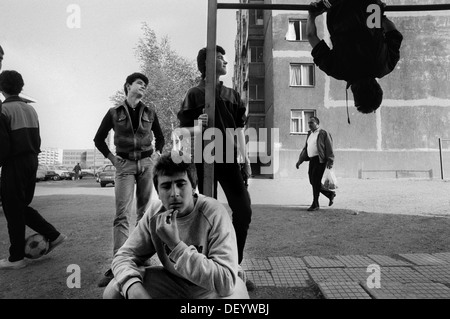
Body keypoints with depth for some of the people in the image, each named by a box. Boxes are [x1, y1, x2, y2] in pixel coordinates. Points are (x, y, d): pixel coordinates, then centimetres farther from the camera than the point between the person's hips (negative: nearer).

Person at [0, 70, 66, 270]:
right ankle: (53, 235, 17)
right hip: (32, 162, 7)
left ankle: (16, 258, 13)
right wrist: (32, 157, 17)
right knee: (22, 206, 20)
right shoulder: (30, 109, 10)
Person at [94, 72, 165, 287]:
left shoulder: (150, 112, 9)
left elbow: (160, 138, 21)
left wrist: (156, 155, 7)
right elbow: (99, 139, 12)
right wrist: (112, 158, 3)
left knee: (144, 212, 5)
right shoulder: (114, 113, 4)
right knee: (122, 214, -11)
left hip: (146, 164, 2)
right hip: (125, 165, -2)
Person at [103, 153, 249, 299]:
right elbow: (124, 256, -6)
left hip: (214, 289, -3)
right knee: (112, 291, -14)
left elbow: (226, 282, -32)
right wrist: (133, 287, -28)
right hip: (173, 281, 3)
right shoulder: (155, 212, -12)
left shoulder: (214, 213, -27)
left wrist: (176, 245, -36)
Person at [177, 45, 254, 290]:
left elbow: (238, 129, 15)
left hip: (228, 159, 4)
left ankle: (235, 264, 15)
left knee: (243, 210, -3)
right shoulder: (195, 94, 2)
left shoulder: (232, 95, 14)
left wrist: (245, 158, 10)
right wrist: (196, 128, -21)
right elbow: (183, 130, 0)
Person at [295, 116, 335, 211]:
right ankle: (330, 194, 29)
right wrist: (300, 160, 14)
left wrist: (330, 161, -16)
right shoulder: (309, 134, 18)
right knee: (312, 181, 9)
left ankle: (315, 204, 4)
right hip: (312, 160, 8)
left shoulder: (324, 133, -5)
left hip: (320, 160, -8)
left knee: (316, 181, -7)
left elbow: (329, 148, -9)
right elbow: (305, 148, 20)